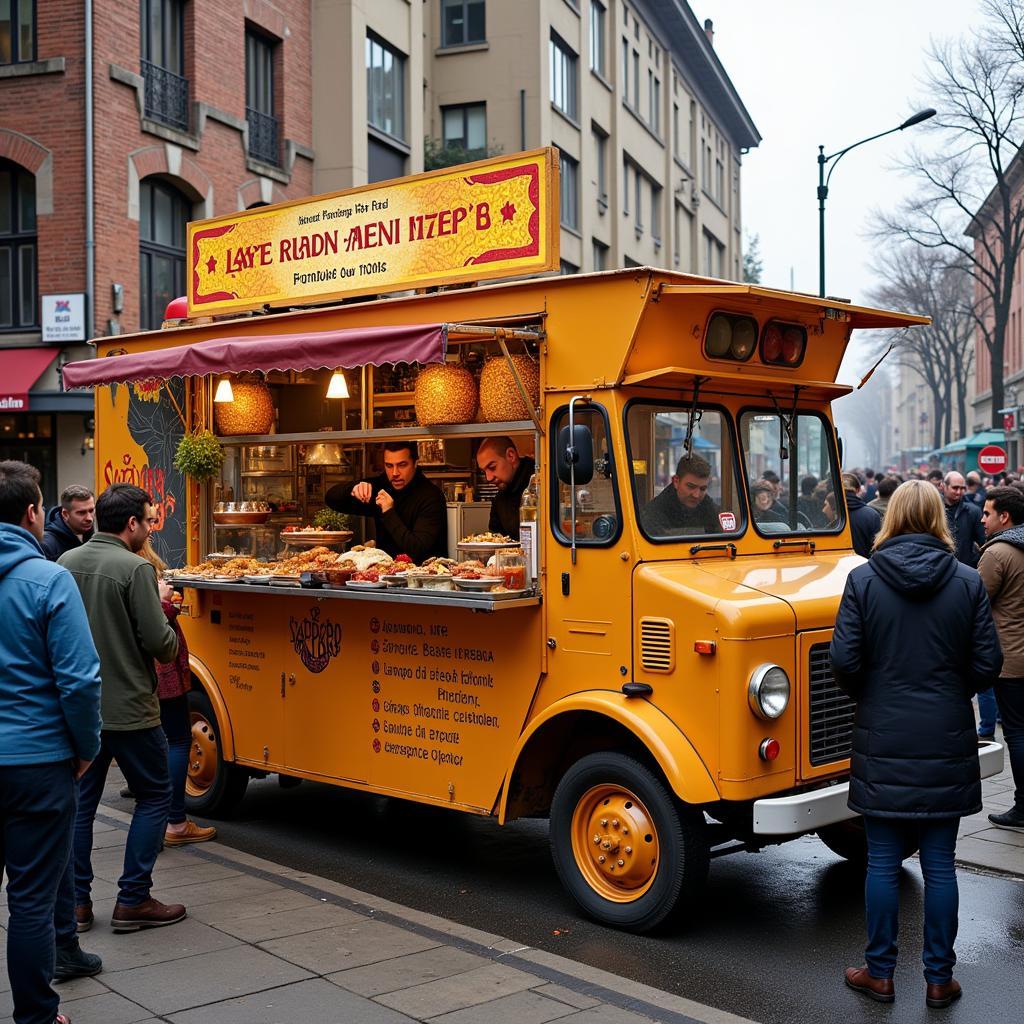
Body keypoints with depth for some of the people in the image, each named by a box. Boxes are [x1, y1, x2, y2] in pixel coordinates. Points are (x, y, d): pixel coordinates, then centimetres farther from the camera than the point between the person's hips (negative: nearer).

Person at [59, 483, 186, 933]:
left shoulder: (67, 563, 4)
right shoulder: (135, 568, -17)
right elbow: (160, 644, -18)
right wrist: (158, 604, 3)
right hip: (129, 709, -6)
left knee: (81, 801, 14)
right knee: (154, 796, 9)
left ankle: (76, 902, 19)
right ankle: (133, 900, 9)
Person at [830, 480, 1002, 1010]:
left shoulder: (863, 579, -7)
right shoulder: (967, 582, -4)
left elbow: (844, 660, -8)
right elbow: (987, 664, -3)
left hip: (882, 742, -1)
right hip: (946, 744, 1)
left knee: (882, 861, 9)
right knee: (939, 863, 10)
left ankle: (879, 972, 19)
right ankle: (939, 978, 19)